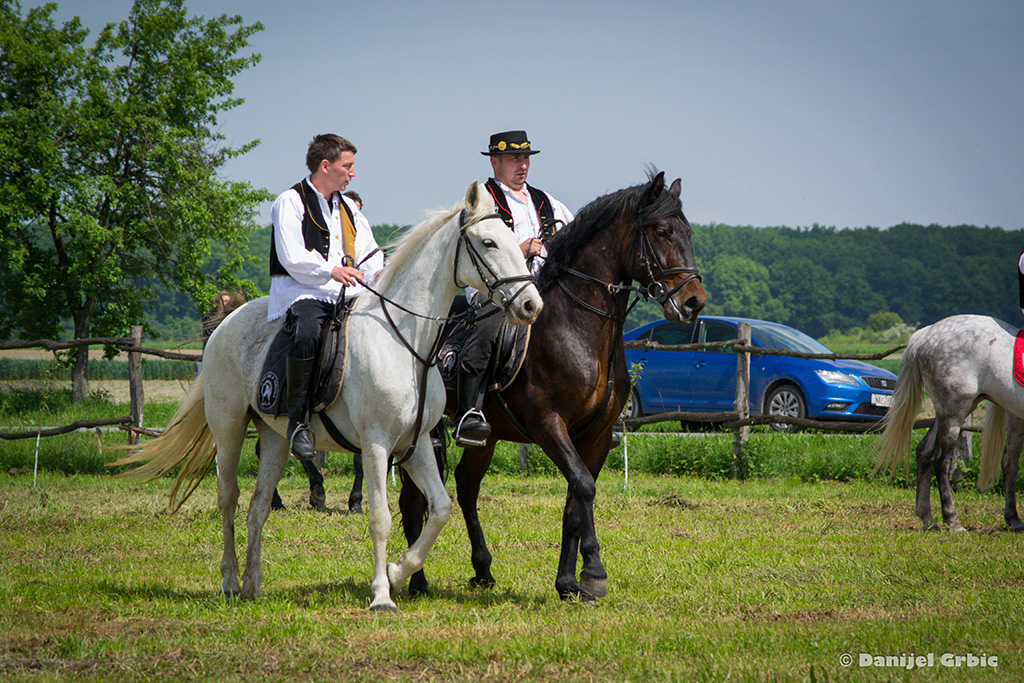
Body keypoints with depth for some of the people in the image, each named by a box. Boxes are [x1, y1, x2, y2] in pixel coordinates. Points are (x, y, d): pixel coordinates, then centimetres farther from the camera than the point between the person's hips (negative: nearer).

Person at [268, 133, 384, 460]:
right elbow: (292, 258, -13)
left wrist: (379, 275, -4)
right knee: (307, 334, -38)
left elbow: (368, 253, 17)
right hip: (303, 293, -7)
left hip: (346, 296, 7)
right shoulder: (291, 202, -1)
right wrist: (331, 271, -22)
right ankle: (298, 421, -30)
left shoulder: (348, 206, 22)